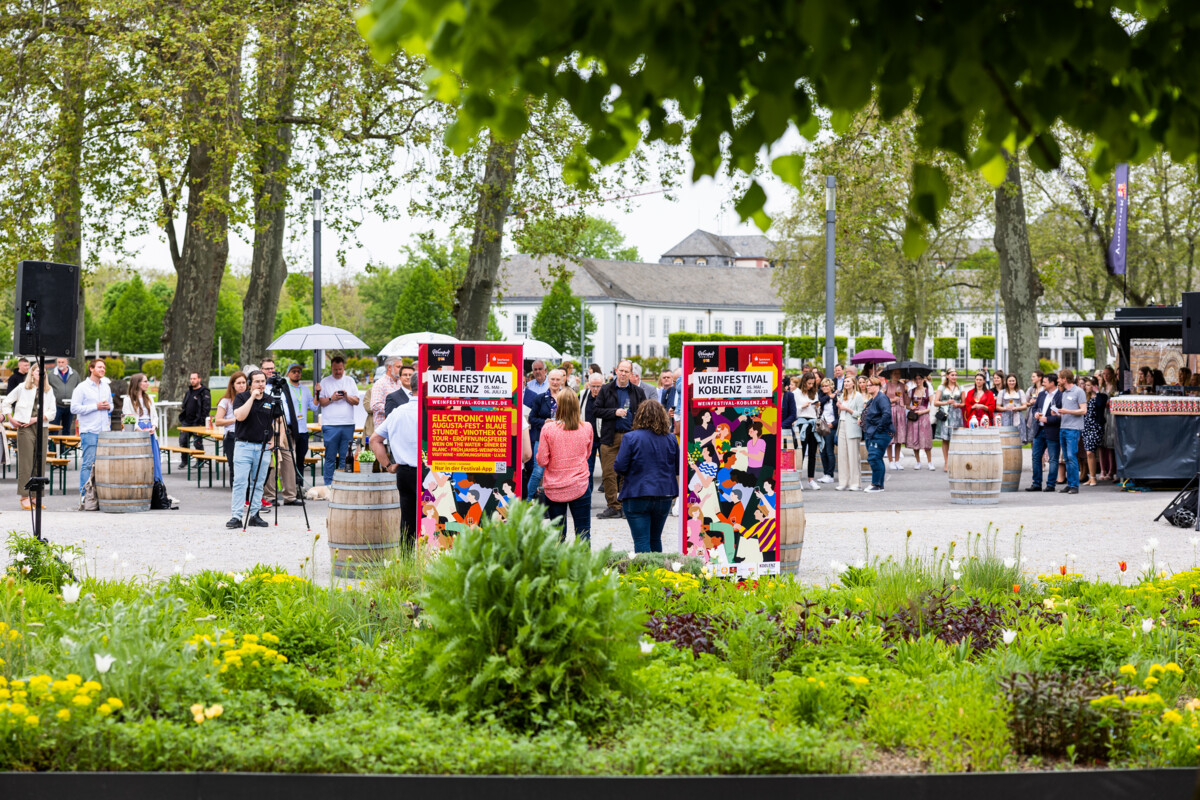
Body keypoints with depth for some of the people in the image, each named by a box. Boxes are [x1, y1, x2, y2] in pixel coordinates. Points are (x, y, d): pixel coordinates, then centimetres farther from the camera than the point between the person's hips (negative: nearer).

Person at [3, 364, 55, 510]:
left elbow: (52, 412, 6)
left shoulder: (48, 390, 10)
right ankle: (24, 497, -3)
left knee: (41, 463, 3)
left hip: (42, 428, 3)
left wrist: (36, 419, -6)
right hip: (25, 428, -3)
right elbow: (7, 402, 12)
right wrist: (11, 419, 3)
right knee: (25, 463, -5)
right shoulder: (23, 387, 5)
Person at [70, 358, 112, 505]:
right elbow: (74, 408, -11)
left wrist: (108, 406, 1)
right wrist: (96, 406, -14)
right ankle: (84, 495, -4)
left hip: (104, 431, 6)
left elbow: (111, 404, 26)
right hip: (89, 431, -6)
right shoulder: (82, 387, -5)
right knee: (88, 463, -7)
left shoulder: (105, 387, 15)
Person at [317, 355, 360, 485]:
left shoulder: (350, 381, 14)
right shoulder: (325, 382, 7)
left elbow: (356, 401, 9)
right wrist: (331, 399, -14)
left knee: (345, 457, 3)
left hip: (348, 424, 2)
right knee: (330, 457, -1)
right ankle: (328, 485, 2)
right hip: (330, 425, -2)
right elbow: (319, 401, 2)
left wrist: (347, 397, -9)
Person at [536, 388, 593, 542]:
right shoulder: (586, 428, -4)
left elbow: (542, 461, -7)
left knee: (557, 535, 7)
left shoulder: (548, 429, -11)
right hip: (580, 487, 1)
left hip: (554, 489, -1)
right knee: (583, 532, 5)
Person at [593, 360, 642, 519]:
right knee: (609, 473, -4)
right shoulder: (606, 390, 7)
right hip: (610, 437, 0)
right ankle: (613, 505, 1)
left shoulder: (637, 392, 9)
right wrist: (615, 412, -11)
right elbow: (597, 410, 2)